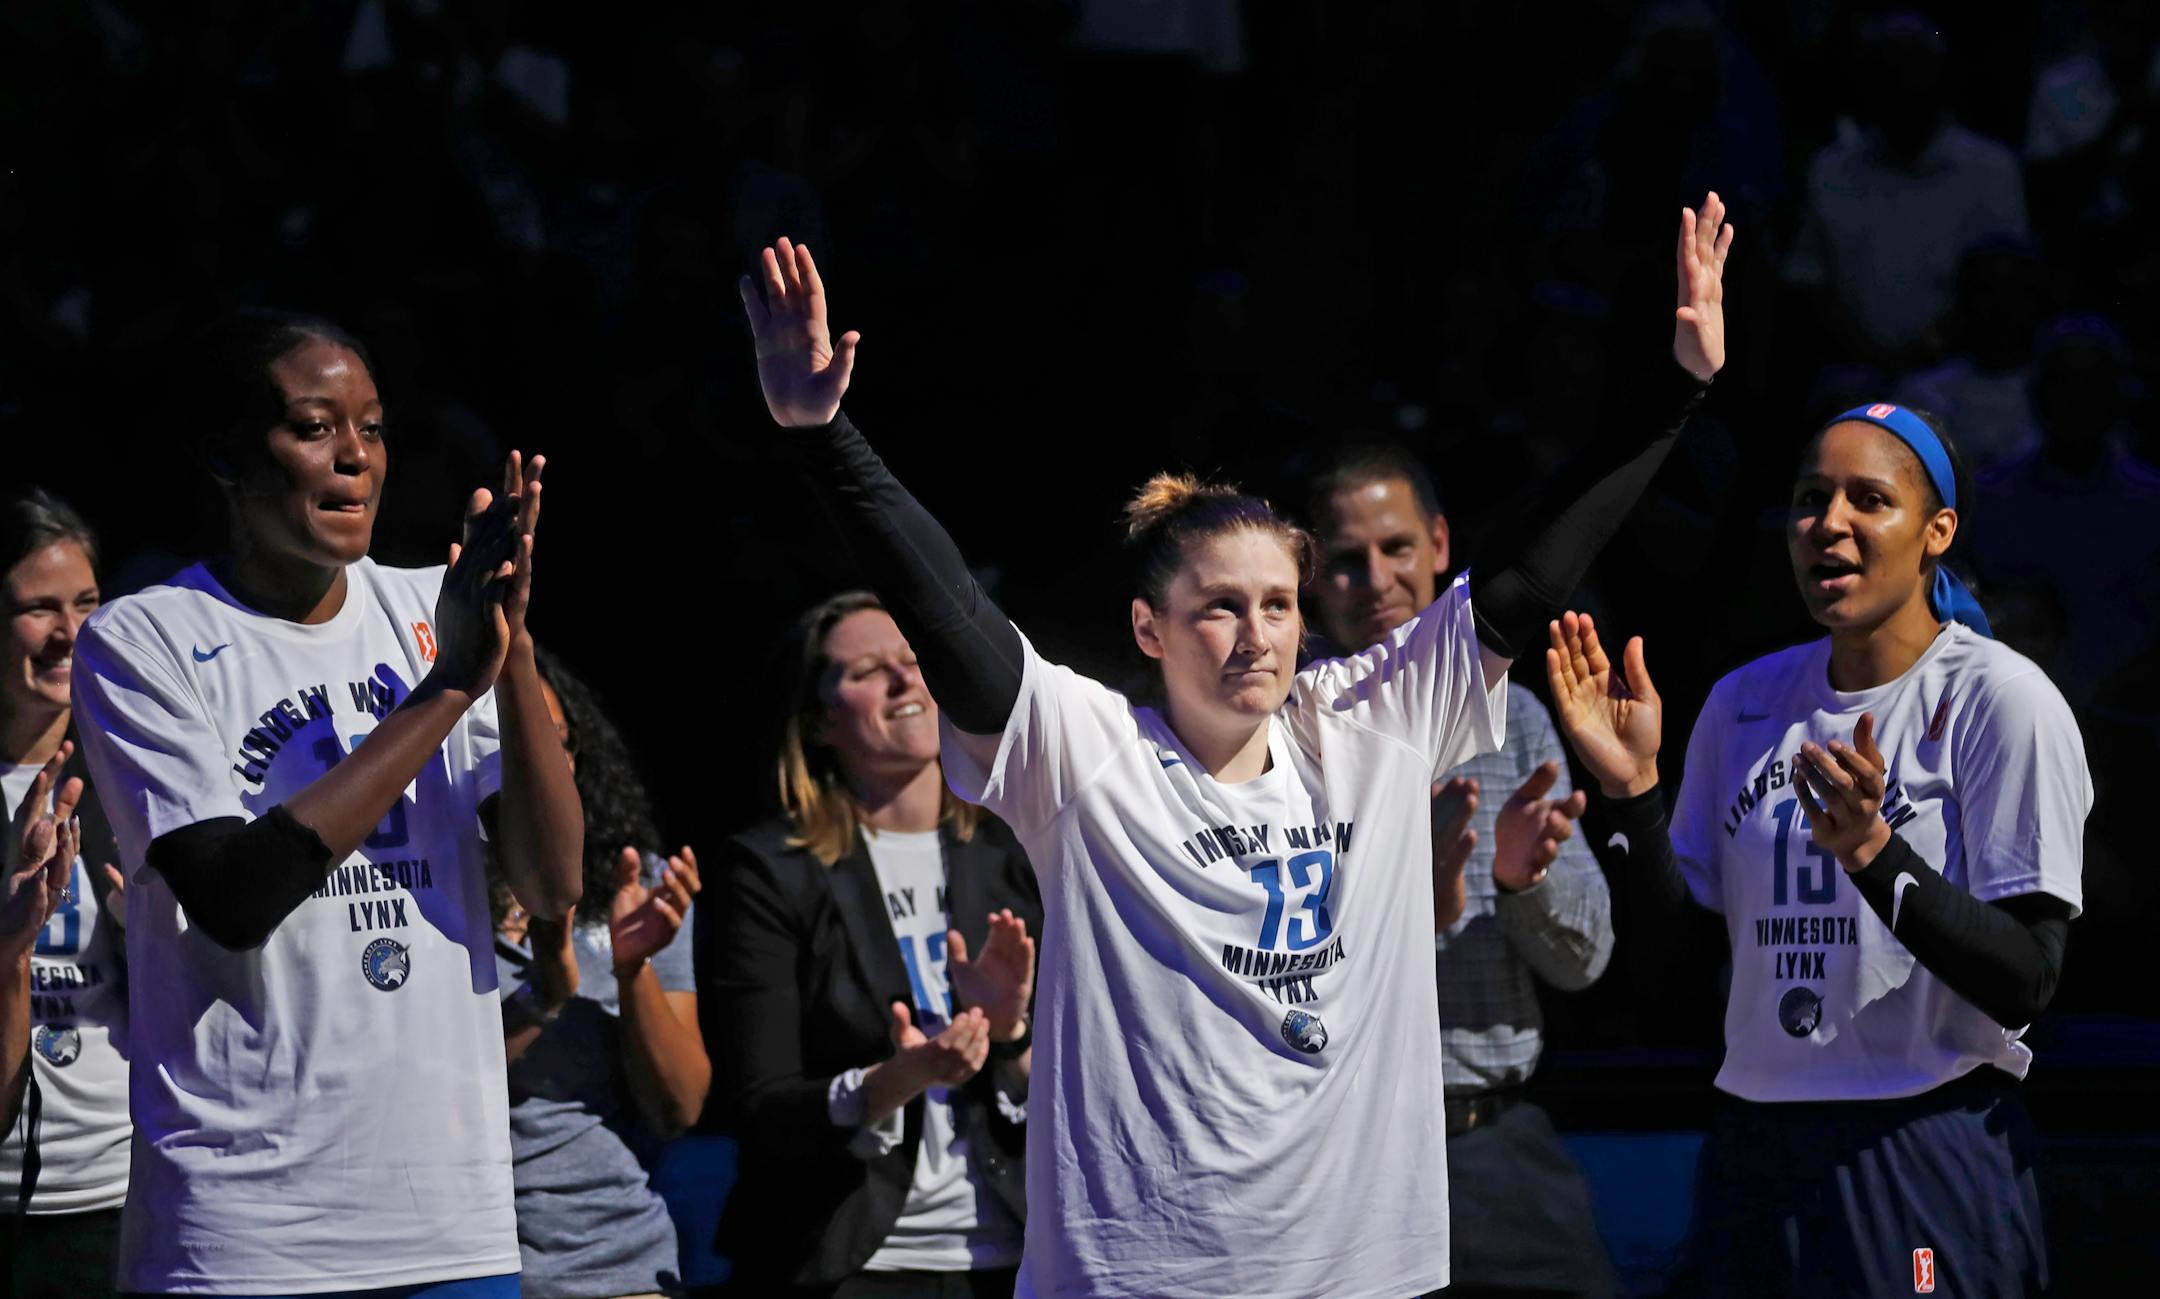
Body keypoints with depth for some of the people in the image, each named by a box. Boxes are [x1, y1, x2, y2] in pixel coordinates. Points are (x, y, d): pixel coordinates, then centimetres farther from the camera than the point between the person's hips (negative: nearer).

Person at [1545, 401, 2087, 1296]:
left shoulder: (2003, 700, -8)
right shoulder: (1746, 701, 9)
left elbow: (2025, 983, -15)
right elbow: (1677, 946, 10)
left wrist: (1873, 851, -27)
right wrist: (1634, 790, -4)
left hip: (1926, 1167, -5)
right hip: (1752, 1154, 5)